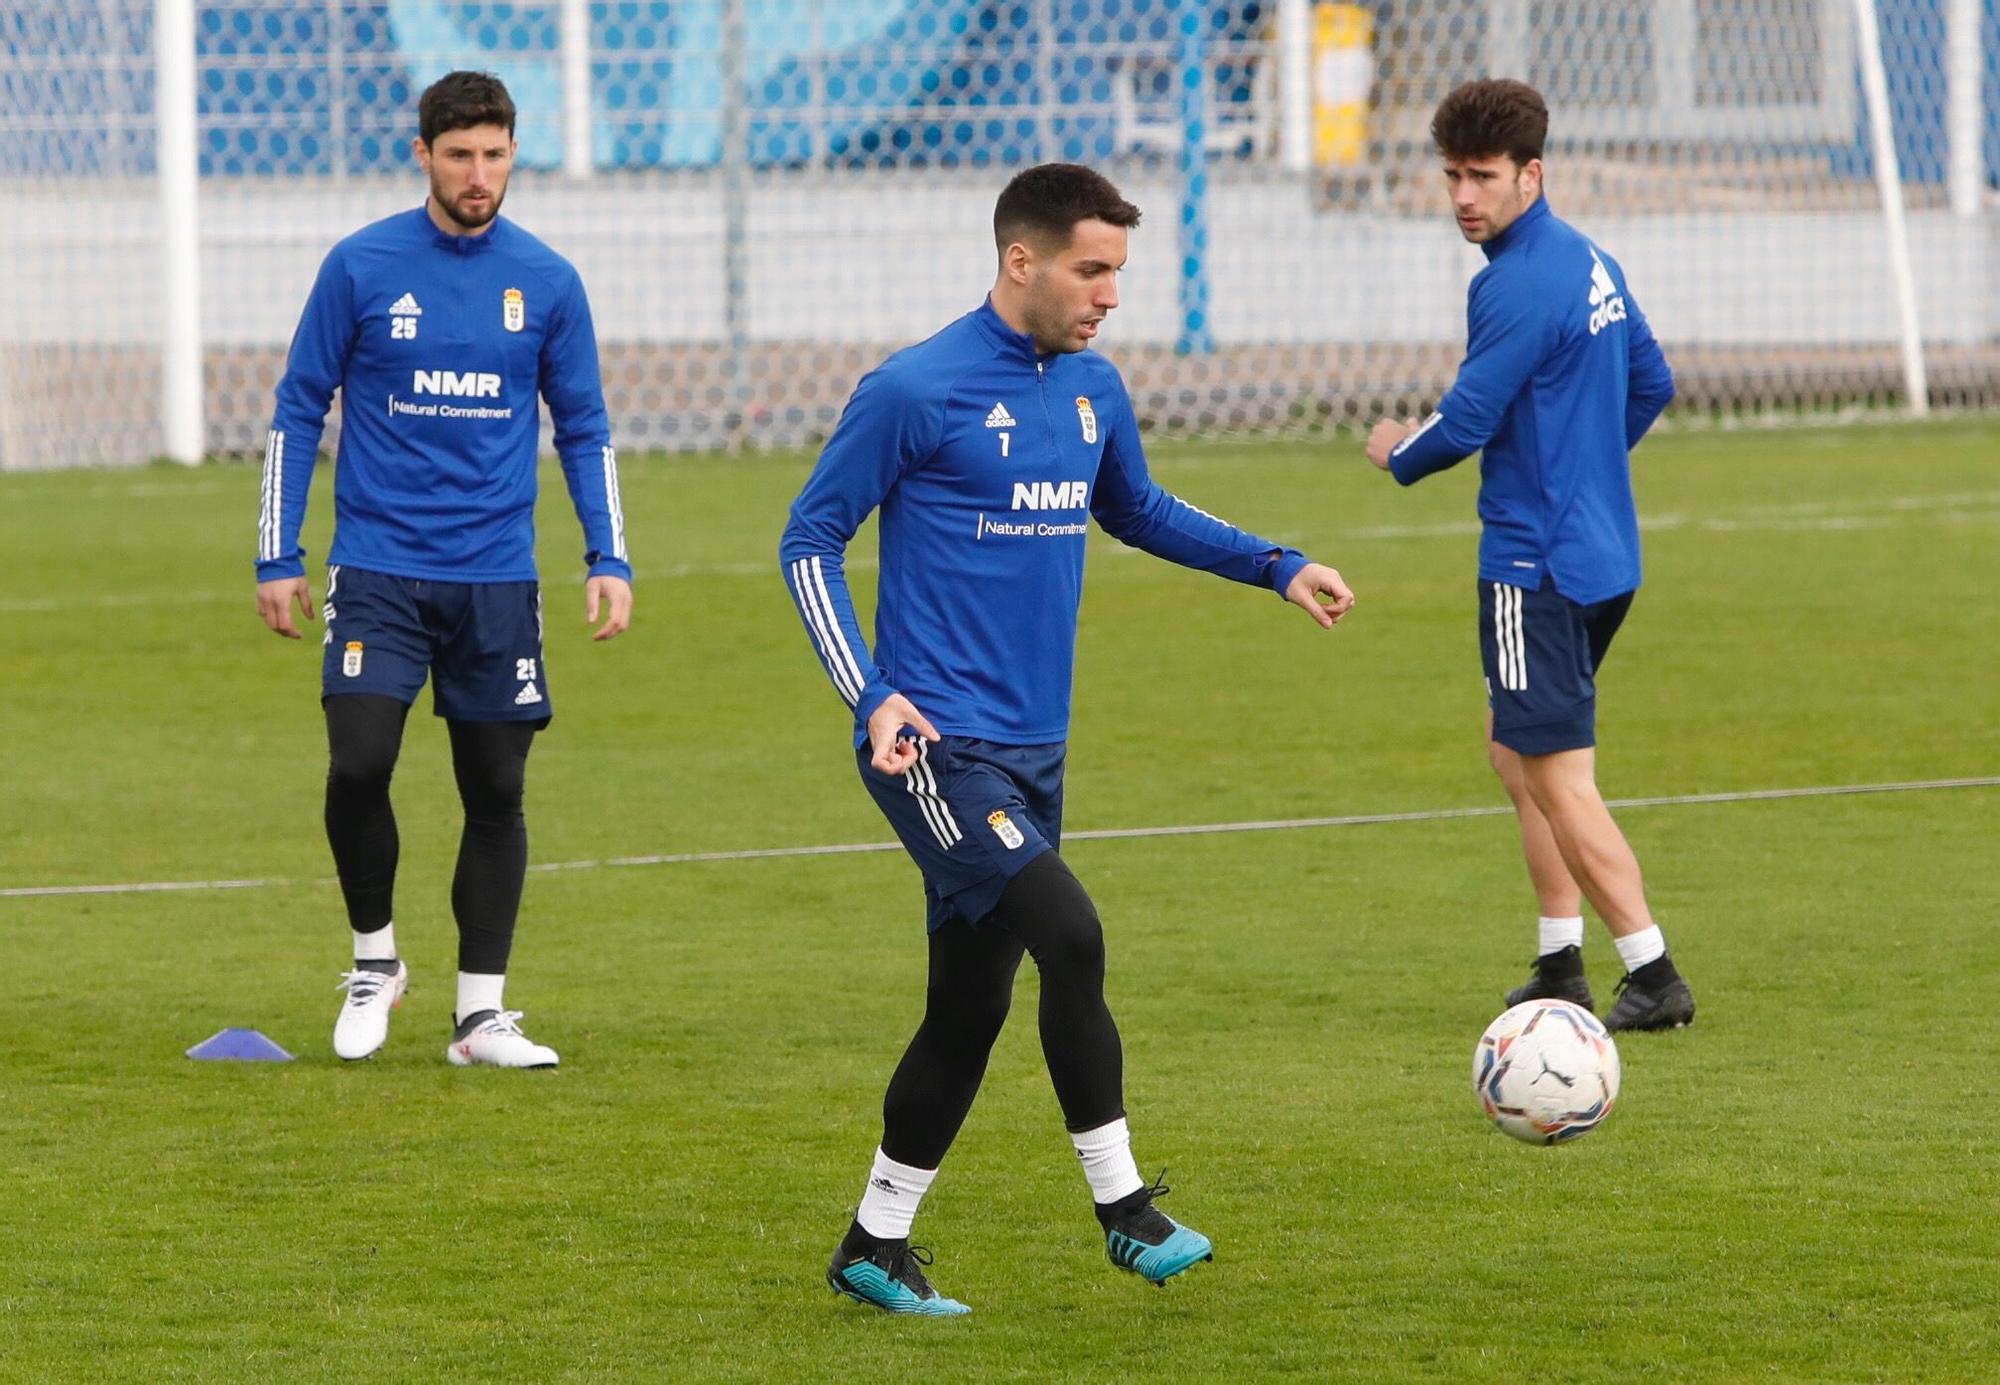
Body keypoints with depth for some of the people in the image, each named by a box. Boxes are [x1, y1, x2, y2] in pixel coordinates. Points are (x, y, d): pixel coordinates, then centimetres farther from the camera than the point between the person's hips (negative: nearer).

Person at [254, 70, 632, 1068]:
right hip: (378, 570, -2)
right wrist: (278, 557, 1)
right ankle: (374, 961, 8)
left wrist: (608, 559, 0)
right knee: (359, 765, -16)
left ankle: (481, 1013, 12)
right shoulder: (362, 268, -1)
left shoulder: (547, 282, 4)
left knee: (496, 792, 3)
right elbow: (298, 412, 5)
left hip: (497, 581, 2)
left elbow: (584, 430, 12)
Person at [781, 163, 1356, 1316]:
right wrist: (871, 697, -15)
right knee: (1071, 936, -21)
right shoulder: (915, 392, -11)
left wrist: (1276, 566, 17)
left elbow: (1139, 513, 28)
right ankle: (1124, 1207, -12)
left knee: (972, 1006, 10)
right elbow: (812, 539, -5)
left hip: (1030, 751, 7)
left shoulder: (1094, 390, 9)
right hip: (939, 744, -7)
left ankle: (877, 1246, 22)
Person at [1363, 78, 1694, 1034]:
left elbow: (1464, 423, -17)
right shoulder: (1592, 265, 11)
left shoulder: (1517, 287, -18)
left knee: (1559, 778, -6)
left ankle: (1655, 979, -6)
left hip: (1536, 562, -10)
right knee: (1514, 744, 20)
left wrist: (1397, 453, 3)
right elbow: (1651, 385, 22)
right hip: (1602, 552, 10)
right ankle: (1560, 964, 20)